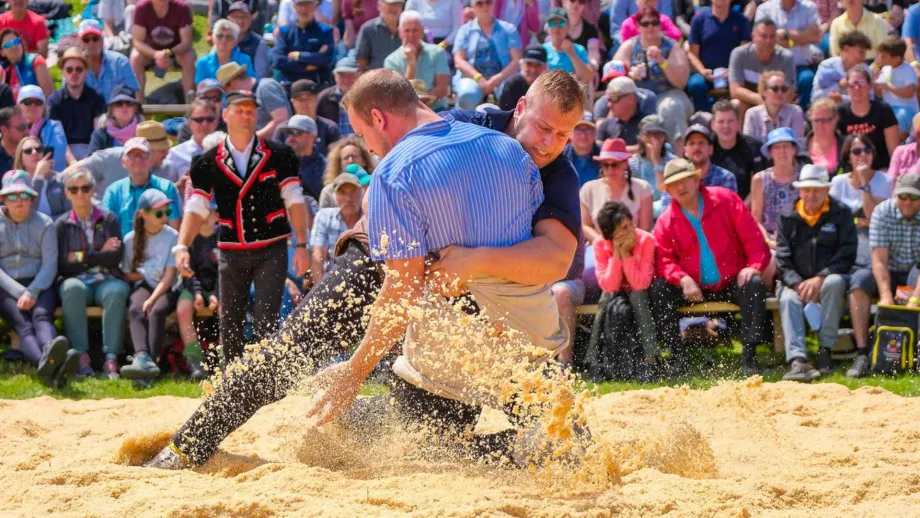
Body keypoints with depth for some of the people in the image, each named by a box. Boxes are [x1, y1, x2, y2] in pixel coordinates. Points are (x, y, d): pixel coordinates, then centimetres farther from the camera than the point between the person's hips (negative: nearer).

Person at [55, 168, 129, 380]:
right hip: (76, 280, 0)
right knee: (73, 289, -37)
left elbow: (116, 258, -1)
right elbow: (62, 266, -1)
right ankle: (81, 356, -41)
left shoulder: (108, 219, 11)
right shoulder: (62, 225, 11)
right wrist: (100, 255, 1)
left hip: (106, 280, 0)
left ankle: (111, 358, -43)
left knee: (117, 291, -35)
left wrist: (82, 257, -3)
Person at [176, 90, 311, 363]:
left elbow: (294, 201, 1)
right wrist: (182, 246, -11)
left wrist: (301, 245, -5)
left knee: (266, 321, -11)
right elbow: (196, 208, 2)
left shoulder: (278, 155, 0)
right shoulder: (209, 163, 4)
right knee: (229, 323, 5)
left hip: (271, 250, -2)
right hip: (231, 253, 2)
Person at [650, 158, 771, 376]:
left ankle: (749, 357, -29)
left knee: (754, 284, -31)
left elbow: (752, 237, -4)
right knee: (659, 289, -22)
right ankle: (678, 358, -18)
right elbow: (663, 259, -5)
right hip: (694, 289, 1)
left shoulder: (725, 199, -2)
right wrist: (683, 279, -24)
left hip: (732, 283, -1)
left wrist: (754, 266, -20)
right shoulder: (666, 221, 2)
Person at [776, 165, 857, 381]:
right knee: (788, 299, -32)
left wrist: (821, 278, -19)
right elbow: (782, 258, 2)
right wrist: (797, 283, -17)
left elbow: (847, 254, -6)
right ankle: (797, 361, -48)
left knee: (833, 283, -37)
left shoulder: (841, 214, 3)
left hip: (830, 278, -1)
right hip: (797, 282, 1)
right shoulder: (788, 217, 8)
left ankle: (825, 350, -29)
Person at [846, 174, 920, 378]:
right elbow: (880, 259, -18)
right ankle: (862, 353, -32)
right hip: (887, 272, 2)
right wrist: (886, 296, -32)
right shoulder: (882, 212, -12)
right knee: (859, 280, -28)